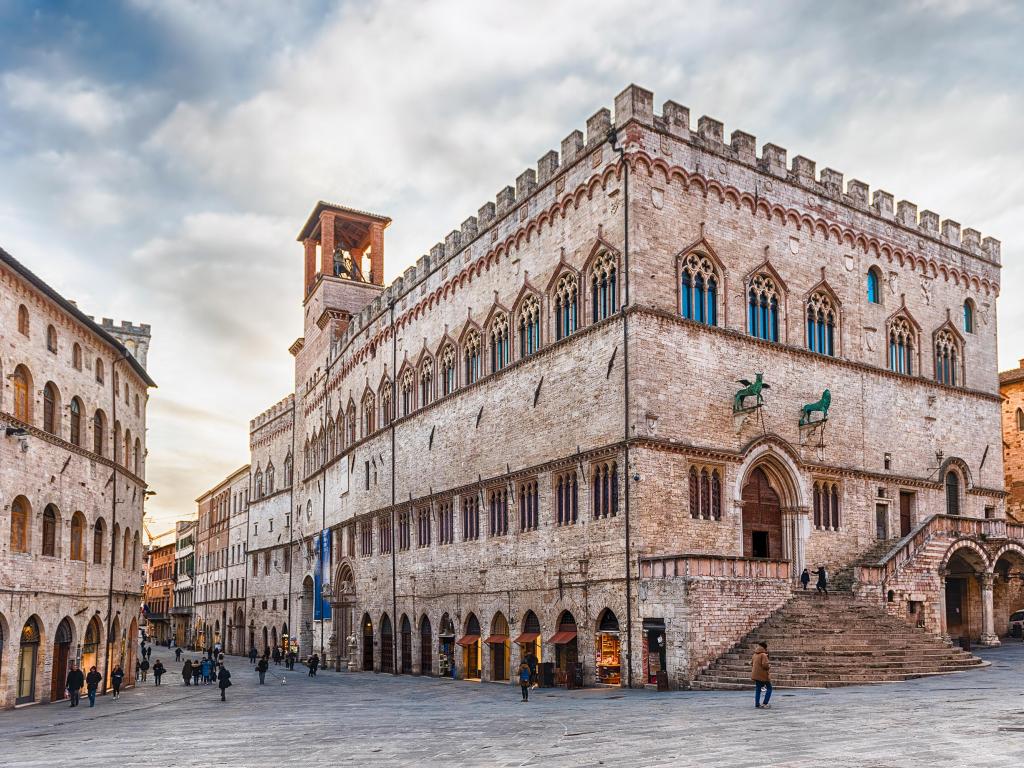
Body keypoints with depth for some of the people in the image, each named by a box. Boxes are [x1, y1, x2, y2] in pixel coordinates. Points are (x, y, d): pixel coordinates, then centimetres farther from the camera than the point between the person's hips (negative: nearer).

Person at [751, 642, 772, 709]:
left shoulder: (755, 655, 11)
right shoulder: (763, 655, -14)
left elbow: (751, 663, 16)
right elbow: (765, 665, -23)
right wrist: (769, 666, -4)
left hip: (756, 675, 7)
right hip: (763, 675, -7)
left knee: (758, 690, 12)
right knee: (769, 688, 5)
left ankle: (757, 704, 10)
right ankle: (765, 704, -4)